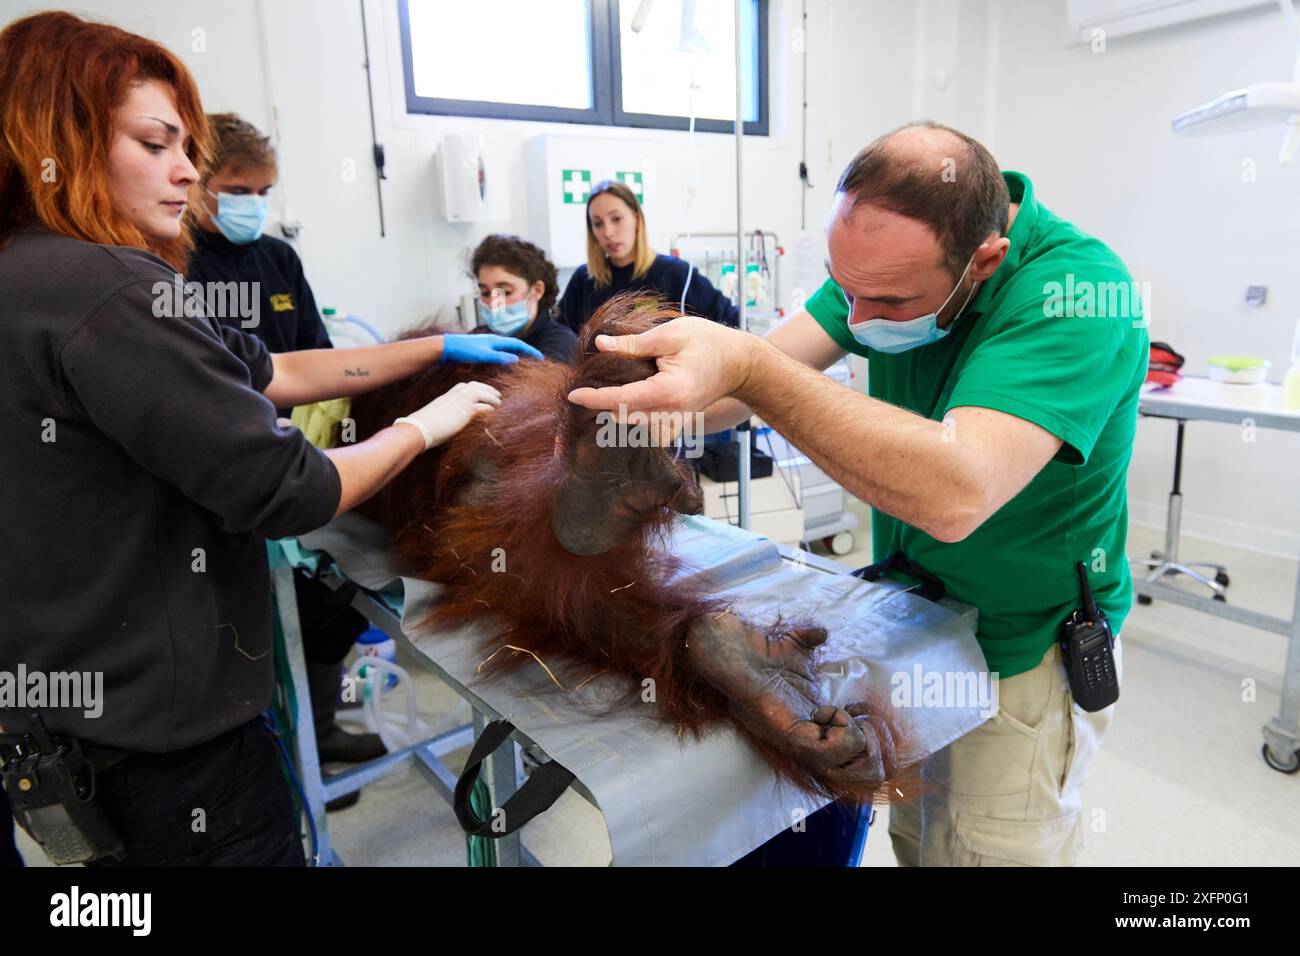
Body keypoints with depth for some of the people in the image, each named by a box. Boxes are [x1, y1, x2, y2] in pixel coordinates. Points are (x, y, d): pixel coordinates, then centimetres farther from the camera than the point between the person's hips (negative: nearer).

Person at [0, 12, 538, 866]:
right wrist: (427, 425, -8)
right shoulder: (101, 289, -24)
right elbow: (282, 493, -24)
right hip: (165, 717, -9)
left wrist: (441, 348, 6)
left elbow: (267, 373, 6)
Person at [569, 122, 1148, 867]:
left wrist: (747, 367, -48)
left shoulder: (1077, 292, -30)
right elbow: (770, 369, -13)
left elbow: (955, 494, -43)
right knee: (911, 837, 22)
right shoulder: (888, 256, -8)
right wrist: (630, 413, -30)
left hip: (1020, 656, -5)